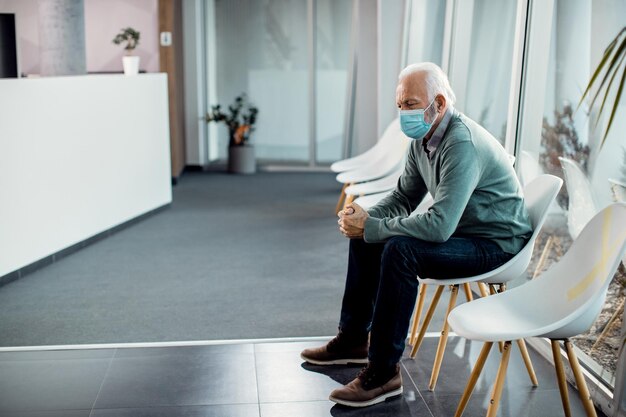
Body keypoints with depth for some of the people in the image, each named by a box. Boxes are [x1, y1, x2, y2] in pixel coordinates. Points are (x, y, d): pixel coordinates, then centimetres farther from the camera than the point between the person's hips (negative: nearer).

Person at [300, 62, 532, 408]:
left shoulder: (462, 145, -29)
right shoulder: (423, 137, 1)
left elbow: (439, 225, -36)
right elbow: (404, 196, 11)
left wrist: (370, 228, -28)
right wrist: (364, 218, -9)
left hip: (495, 243, -10)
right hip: (455, 229, 10)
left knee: (399, 250, -30)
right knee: (365, 237, 7)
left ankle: (383, 371, -20)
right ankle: (353, 339, 19)